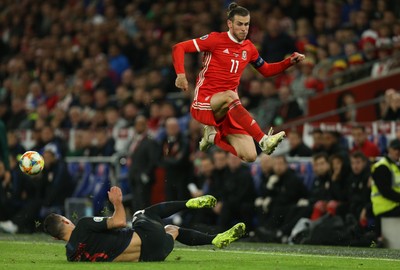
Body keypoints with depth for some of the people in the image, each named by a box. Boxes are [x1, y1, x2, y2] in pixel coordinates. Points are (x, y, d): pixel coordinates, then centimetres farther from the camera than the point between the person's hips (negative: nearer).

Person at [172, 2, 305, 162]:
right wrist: (180, 74, -22)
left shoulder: (249, 48, 11)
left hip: (229, 110, 5)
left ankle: (214, 136, 15)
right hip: (203, 104, -5)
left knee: (250, 157, -11)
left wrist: (290, 61, 12)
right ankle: (264, 140, -47)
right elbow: (179, 48, -7)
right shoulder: (216, 40, -5)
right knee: (230, 95, -41)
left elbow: (266, 71, 27)